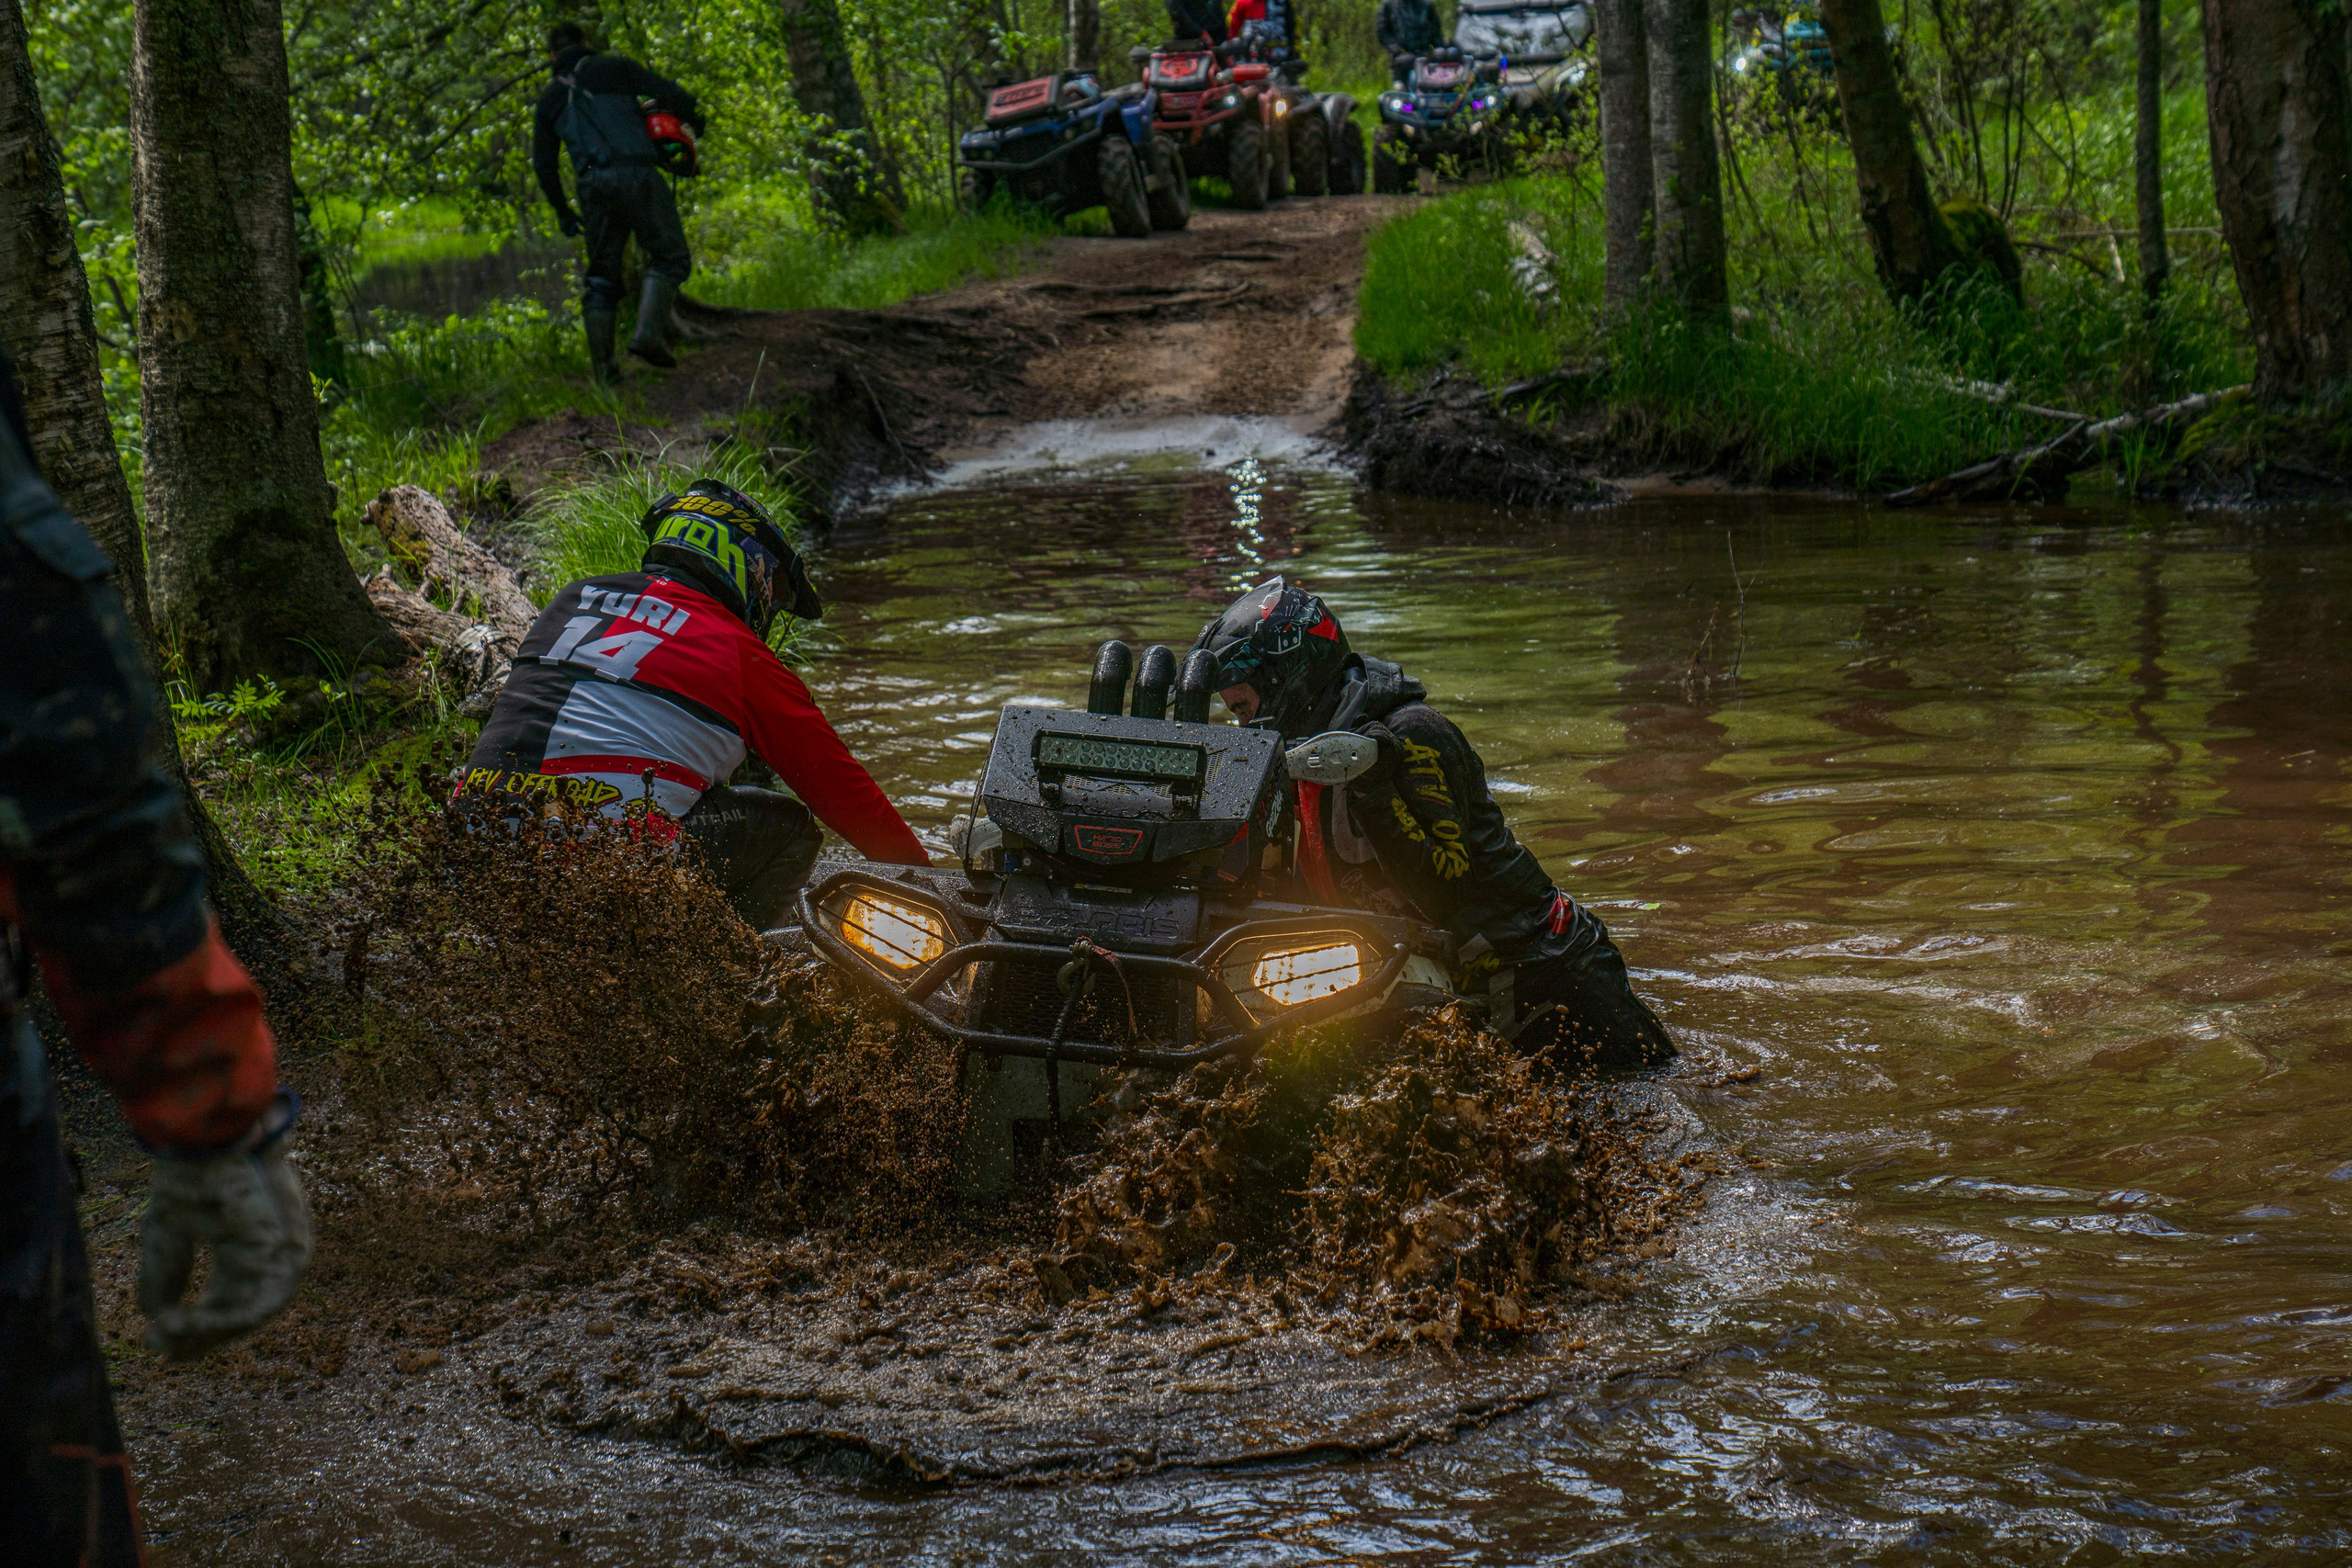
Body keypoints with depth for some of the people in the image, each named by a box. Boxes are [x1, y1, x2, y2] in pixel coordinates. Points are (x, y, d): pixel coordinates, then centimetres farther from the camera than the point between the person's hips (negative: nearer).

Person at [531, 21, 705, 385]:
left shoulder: (550, 98, 21)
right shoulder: (614, 67, 11)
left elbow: (543, 164, 22)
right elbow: (670, 94, 3)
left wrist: (562, 212, 32)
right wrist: (695, 120, 23)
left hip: (593, 186, 3)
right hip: (637, 175, -3)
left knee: (602, 276, 12)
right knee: (670, 257, 2)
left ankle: (601, 364, 3)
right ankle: (649, 332, -20)